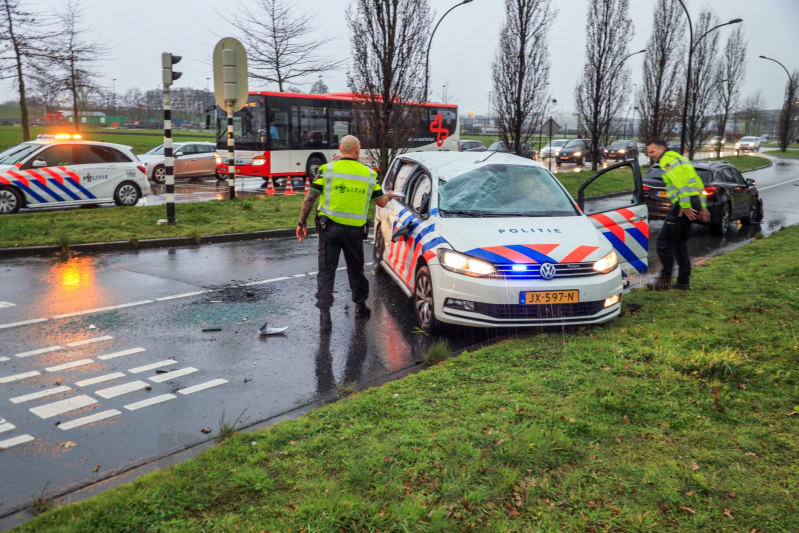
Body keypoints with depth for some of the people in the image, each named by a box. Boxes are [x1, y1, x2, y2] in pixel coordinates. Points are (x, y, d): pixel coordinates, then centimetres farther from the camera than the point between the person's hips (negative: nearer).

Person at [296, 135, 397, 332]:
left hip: (329, 227, -1)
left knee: (326, 269, 3)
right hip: (355, 229, 2)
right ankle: (360, 307, 33)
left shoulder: (327, 170, -3)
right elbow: (381, 202, 10)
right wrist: (389, 196, 33)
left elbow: (310, 198, -4)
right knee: (355, 268, 18)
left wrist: (302, 223, 6)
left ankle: (324, 311, -6)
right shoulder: (368, 174, 4)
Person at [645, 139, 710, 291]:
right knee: (680, 244, 15)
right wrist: (703, 207, 22)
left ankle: (665, 280, -1)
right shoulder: (679, 158, 25)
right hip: (695, 203, 10)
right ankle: (684, 282, 17)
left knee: (664, 241, -4)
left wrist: (685, 206, -22)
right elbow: (698, 183, 25)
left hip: (683, 206, -10)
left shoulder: (667, 160, -6)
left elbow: (680, 183, -20)